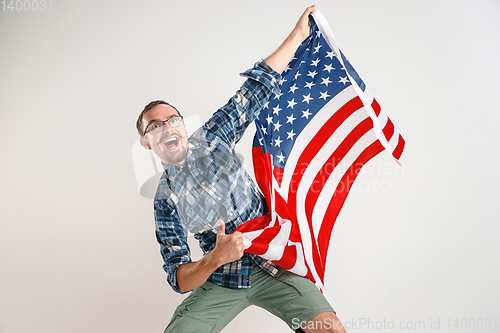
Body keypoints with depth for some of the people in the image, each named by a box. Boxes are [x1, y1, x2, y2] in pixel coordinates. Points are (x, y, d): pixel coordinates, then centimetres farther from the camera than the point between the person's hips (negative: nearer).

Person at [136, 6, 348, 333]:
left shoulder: (210, 139, -2)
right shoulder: (165, 200, -3)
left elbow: (256, 88, -3)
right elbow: (178, 279, -6)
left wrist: (298, 34, -4)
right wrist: (215, 259, -27)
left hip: (272, 266, 0)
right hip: (219, 283, 1)